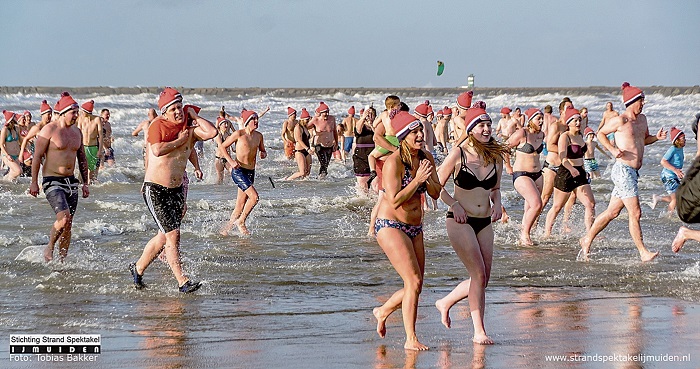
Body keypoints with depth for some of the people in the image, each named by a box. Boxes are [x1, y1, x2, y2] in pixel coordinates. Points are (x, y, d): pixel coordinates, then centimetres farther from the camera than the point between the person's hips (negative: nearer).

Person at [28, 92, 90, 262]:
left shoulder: (77, 132, 12)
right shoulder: (49, 130, -8)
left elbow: (82, 159, 20)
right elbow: (37, 156, -8)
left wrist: (85, 183, 17)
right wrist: (34, 182, -11)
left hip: (71, 181, 7)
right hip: (52, 181, -7)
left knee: (68, 224, 4)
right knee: (64, 217, -22)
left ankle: (62, 260, 13)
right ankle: (49, 248, 0)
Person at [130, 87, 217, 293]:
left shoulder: (190, 128, 4)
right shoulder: (158, 125, -9)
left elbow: (212, 132, -13)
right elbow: (157, 150, -24)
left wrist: (195, 116, -3)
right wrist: (179, 141, -14)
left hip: (176, 190, 6)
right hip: (155, 189, -6)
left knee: (163, 237, 14)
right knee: (173, 234, -13)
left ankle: (138, 269, 34)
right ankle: (182, 282, -13)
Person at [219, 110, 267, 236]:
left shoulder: (258, 136, 9)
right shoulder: (239, 134, -9)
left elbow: (263, 150, 23)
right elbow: (223, 146, -3)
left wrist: (263, 154, -1)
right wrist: (231, 161, -14)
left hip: (251, 172, 7)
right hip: (239, 171, -7)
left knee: (241, 205, 8)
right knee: (254, 197, -19)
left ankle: (226, 229, 17)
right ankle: (241, 222, -2)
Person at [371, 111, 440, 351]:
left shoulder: (426, 158, 5)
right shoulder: (393, 162, -17)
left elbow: (436, 194, 6)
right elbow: (395, 200, -22)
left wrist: (428, 180, -13)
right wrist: (417, 180, -24)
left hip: (415, 228, 8)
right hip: (390, 225, -8)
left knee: (415, 286, 11)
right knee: (414, 281, -17)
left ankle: (383, 311, 38)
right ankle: (411, 339, -12)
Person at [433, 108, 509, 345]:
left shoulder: (496, 156, 5)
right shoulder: (459, 154, -9)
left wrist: (497, 203, -1)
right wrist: (454, 204, -15)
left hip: (484, 222, 6)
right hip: (460, 221, -6)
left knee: (483, 278, 6)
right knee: (479, 275, -12)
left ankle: (445, 303, 31)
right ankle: (479, 331, -5)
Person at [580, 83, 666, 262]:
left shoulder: (642, 119, 14)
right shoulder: (620, 120, -9)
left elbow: (645, 139, 29)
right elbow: (600, 134, 3)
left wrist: (657, 137, 8)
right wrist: (612, 149, -11)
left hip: (633, 172, 9)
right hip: (623, 171, -9)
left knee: (612, 212, 15)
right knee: (635, 213, -9)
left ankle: (587, 240, 26)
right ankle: (643, 253, -7)